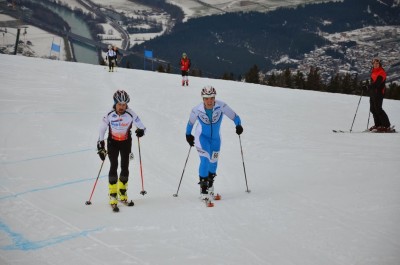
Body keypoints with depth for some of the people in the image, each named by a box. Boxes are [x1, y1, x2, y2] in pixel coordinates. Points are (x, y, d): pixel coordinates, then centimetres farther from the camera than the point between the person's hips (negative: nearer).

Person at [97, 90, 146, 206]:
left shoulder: (131, 114, -19)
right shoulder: (109, 115, -18)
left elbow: (141, 126, -9)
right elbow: (102, 130, -6)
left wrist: (141, 131, -32)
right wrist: (100, 147, -8)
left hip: (126, 142, 1)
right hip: (112, 142, -1)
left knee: (125, 167, -1)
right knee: (113, 166, -10)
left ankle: (122, 191, 19)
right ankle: (112, 194, -2)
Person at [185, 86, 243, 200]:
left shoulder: (221, 106, -24)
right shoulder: (197, 110, -21)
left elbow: (234, 116, -17)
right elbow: (190, 122, -3)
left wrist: (238, 125, -35)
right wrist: (188, 134, 9)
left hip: (215, 138, 3)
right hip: (202, 137, -3)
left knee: (213, 162, 16)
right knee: (205, 160, -19)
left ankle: (210, 184, 41)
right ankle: (203, 188, -11)